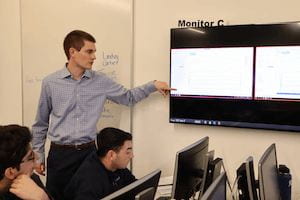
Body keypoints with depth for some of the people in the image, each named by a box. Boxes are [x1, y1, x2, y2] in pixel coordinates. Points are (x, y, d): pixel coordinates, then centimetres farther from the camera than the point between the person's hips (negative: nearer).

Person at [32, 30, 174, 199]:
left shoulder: (101, 82, 1)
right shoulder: (50, 83, -2)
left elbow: (128, 97, 14)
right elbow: (41, 123, 6)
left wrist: (154, 85, 4)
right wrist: (39, 156, 7)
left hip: (89, 152, 1)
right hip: (59, 153, -1)